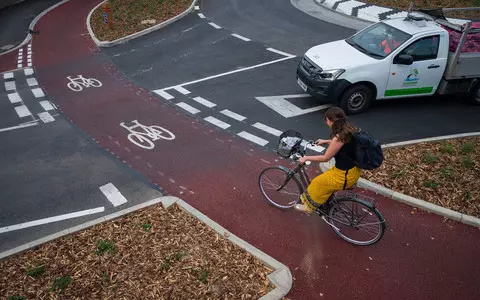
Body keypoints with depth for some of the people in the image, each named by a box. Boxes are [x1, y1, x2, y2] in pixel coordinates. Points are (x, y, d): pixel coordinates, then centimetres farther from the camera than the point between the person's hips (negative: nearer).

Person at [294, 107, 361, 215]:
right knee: (325, 181, 24)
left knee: (318, 183, 9)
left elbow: (325, 158, -17)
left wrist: (307, 158, -6)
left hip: (345, 175, -8)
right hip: (353, 169, 8)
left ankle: (309, 207, 26)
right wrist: (325, 141, 28)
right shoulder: (348, 129, -2)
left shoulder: (339, 137, -28)